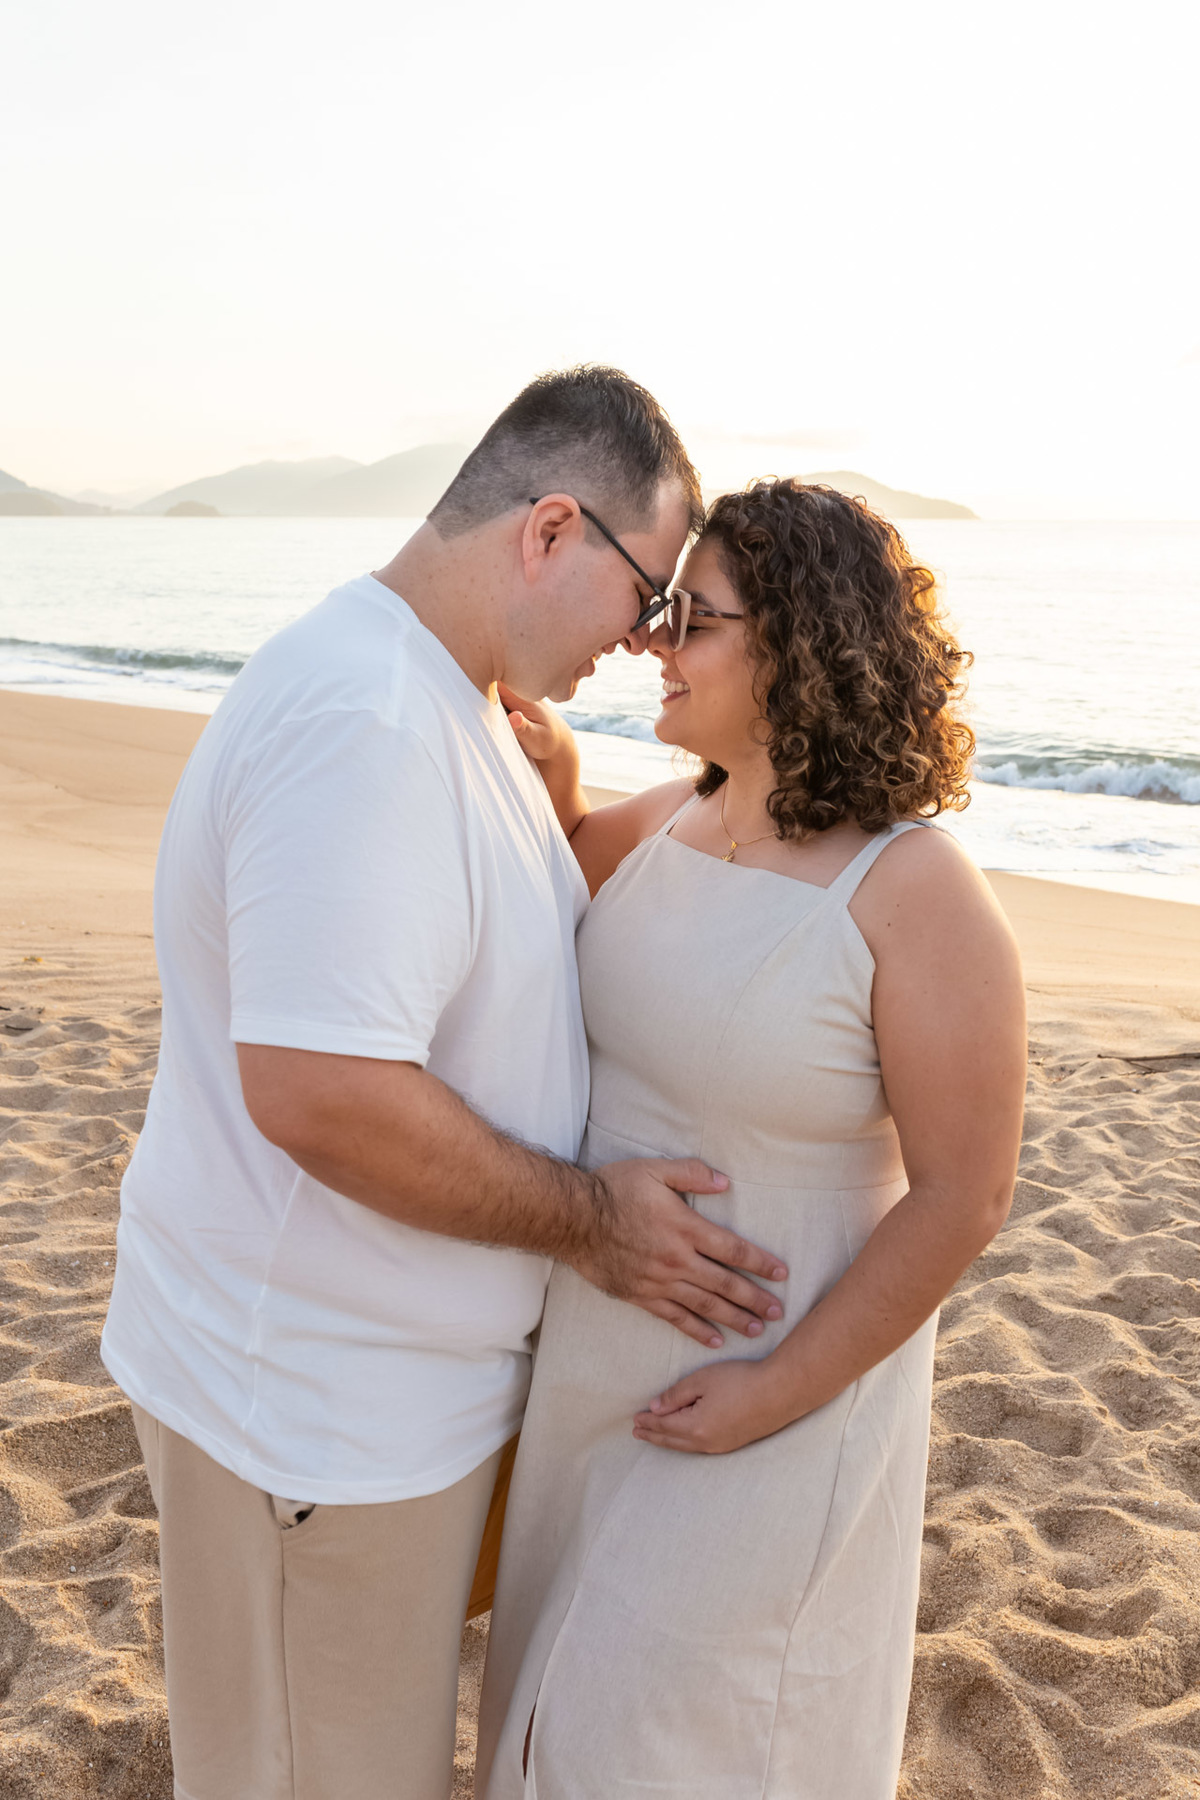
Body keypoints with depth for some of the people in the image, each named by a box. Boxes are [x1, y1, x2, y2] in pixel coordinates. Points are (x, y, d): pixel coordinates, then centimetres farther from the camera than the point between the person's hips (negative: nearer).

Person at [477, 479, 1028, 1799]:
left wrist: (785, 1391, -19)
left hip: (784, 1361, -7)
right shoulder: (675, 821, -4)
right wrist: (550, 776, -4)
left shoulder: (916, 894, -24)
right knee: (584, 1662, 27)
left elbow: (961, 1198, -21)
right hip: (605, 1340, 7)